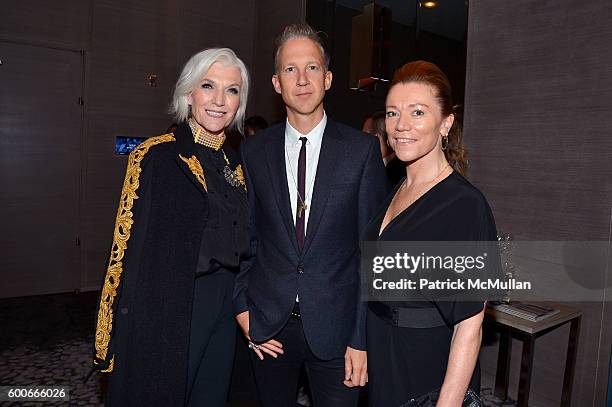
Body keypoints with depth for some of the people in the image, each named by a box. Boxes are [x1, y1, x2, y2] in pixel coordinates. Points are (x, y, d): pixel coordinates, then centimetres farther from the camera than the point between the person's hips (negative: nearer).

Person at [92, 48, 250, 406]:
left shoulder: (235, 166, 6)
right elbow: (129, 247, -12)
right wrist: (112, 343, -12)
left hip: (222, 320, 6)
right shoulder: (156, 156, -11)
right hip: (165, 316, -6)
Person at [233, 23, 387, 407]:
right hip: (267, 325, 2)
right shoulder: (253, 151, 1)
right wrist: (241, 306, 1)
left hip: (335, 326, -2)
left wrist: (362, 338, -8)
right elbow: (247, 236, 7)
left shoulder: (363, 149, -6)